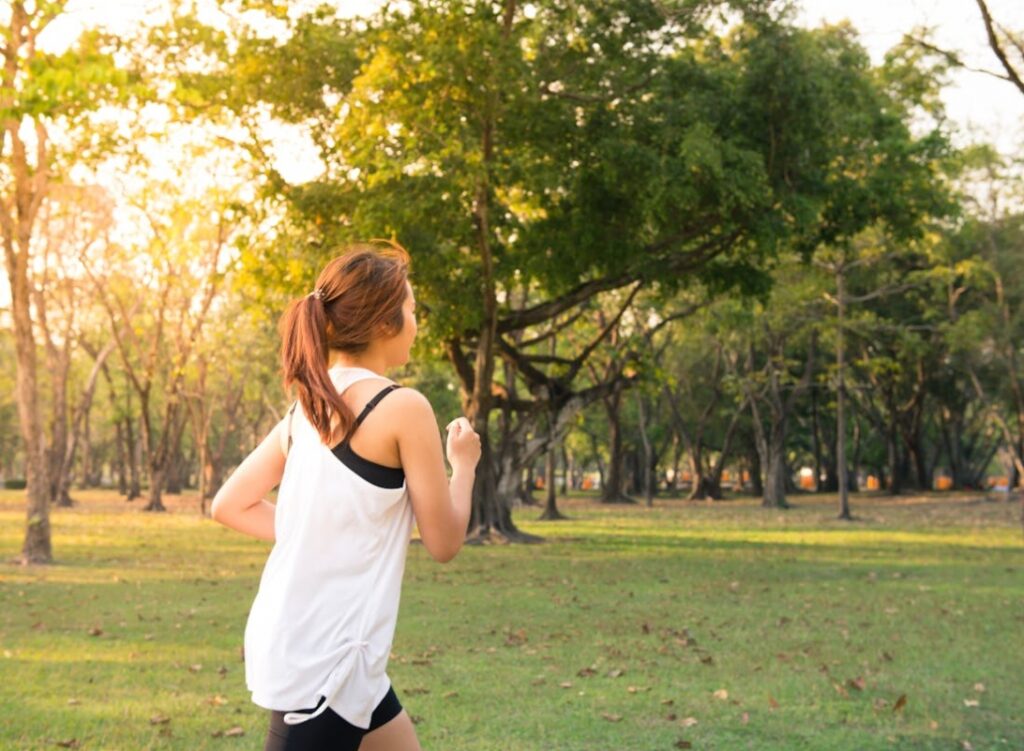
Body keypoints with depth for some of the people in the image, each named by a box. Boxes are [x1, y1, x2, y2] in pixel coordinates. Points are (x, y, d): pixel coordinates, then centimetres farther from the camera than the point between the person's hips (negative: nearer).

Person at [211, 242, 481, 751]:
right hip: (324, 658, -9)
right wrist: (464, 463, 9)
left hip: (295, 642, 9)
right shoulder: (403, 407, -14)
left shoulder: (308, 406, 8)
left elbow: (229, 506, 12)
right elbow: (443, 542, -7)